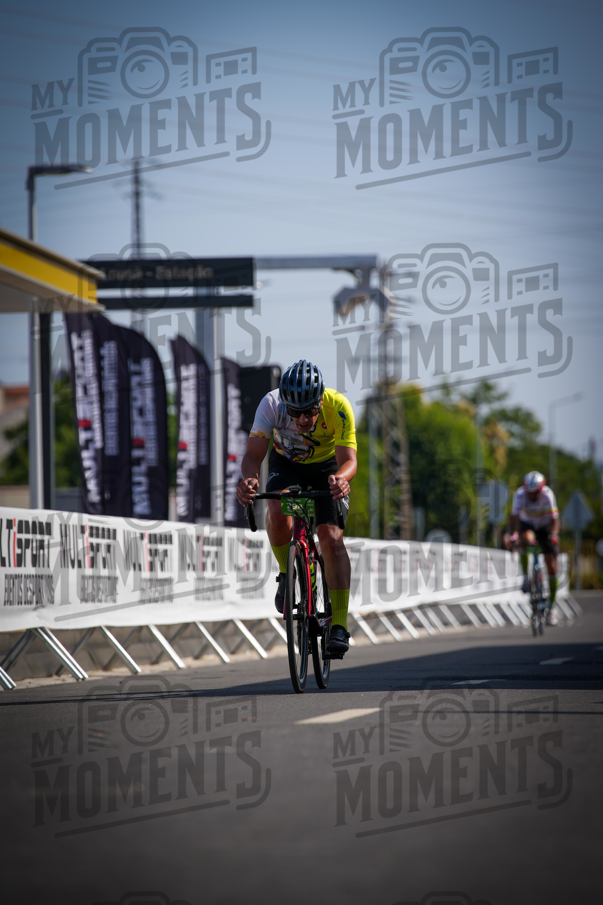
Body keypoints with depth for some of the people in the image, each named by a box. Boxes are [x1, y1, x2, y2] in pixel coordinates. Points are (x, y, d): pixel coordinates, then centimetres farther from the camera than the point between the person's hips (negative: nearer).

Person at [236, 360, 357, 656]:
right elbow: (253, 454, -34)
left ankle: (339, 626, -17)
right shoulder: (271, 404, -32)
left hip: (327, 468, -1)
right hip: (286, 465, 1)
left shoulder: (338, 407, -33)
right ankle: (287, 573, -5)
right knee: (278, 512, -32)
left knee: (332, 538, -20)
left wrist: (341, 478, -60)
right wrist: (248, 478, -56)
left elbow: (348, 459, -36)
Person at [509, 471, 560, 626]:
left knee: (551, 566, -6)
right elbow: (515, 516, -36)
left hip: (545, 527, 0)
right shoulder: (520, 494, -27)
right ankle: (526, 577, -21)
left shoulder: (547, 495, -30)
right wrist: (514, 534, -52)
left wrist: (554, 535, -53)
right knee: (525, 540, -37)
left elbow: (554, 518, -36)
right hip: (527, 525, 0)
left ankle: (552, 607, 3)